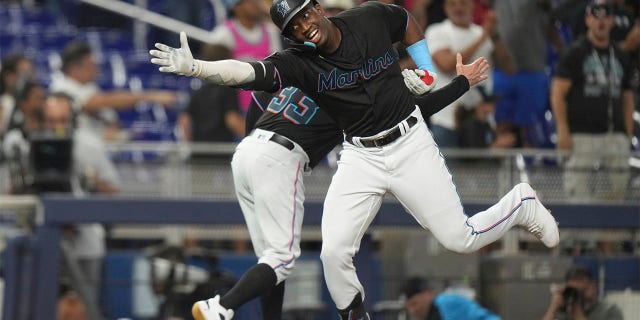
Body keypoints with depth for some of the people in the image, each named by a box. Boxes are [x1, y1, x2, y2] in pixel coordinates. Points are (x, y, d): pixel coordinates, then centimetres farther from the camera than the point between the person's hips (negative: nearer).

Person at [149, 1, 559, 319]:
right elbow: (249, 72, -31)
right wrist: (193, 67, -46)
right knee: (334, 252, -14)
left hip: (410, 143, -1)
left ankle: (522, 204, 30)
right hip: (361, 158, 1)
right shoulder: (299, 62, -14)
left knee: (460, 238, 0)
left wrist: (426, 71, 11)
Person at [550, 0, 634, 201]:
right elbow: (557, 94, -3)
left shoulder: (620, 57, 18)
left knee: (618, 189, 0)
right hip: (582, 136, -5)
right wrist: (563, 132, -13)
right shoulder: (575, 53, 2)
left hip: (616, 137, 5)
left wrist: (628, 135, 11)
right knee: (579, 191, -10)